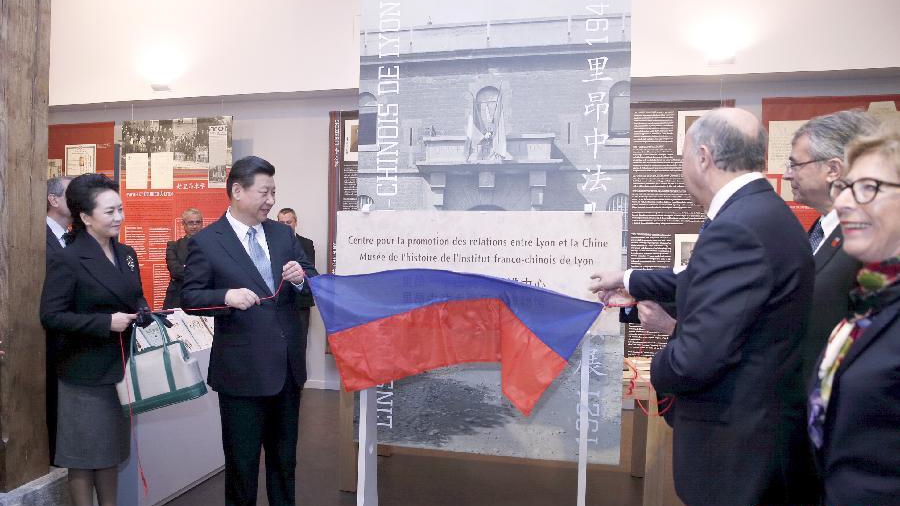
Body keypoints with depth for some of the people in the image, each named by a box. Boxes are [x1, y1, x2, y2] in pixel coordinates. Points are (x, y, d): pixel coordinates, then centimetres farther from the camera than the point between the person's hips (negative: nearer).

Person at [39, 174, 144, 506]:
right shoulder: (67, 260, -14)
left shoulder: (126, 254, 7)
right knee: (83, 456, 8)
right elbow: (50, 317, -18)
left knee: (110, 449, 19)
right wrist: (106, 323, -24)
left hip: (120, 370, 7)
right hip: (85, 375, -6)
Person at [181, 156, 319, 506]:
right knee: (241, 462, 13)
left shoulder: (283, 234, 5)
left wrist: (301, 276, -15)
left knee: (284, 458, 21)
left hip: (288, 365, 5)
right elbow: (190, 298, -7)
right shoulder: (205, 241, -7)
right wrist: (227, 296, -26)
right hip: (242, 370, -4)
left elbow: (314, 284, 8)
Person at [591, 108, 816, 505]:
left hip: (737, 443, -9)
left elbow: (697, 356, -31)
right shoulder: (762, 211, 4)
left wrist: (659, 370, -9)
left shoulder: (736, 228, -28)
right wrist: (628, 280, 27)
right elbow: (706, 281, 18)